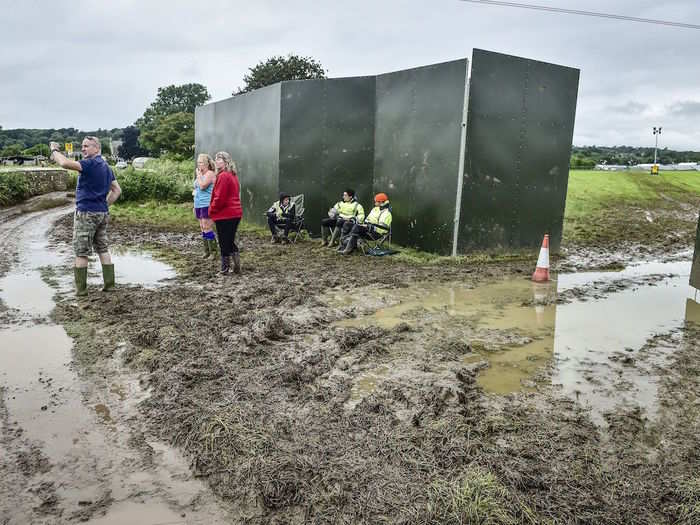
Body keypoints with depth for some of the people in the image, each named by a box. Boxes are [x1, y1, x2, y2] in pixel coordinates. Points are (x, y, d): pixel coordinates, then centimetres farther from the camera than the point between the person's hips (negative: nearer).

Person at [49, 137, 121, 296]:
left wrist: (54, 150, -7)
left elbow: (65, 163, -25)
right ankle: (109, 284, 13)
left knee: (81, 252, 0)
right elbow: (117, 190, 18)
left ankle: (81, 289, 5)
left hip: (86, 213, -8)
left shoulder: (91, 163, -14)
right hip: (102, 213, 8)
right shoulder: (107, 167, 14)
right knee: (103, 249, 13)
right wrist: (105, 205, 16)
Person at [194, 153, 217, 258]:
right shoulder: (201, 174, 18)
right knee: (203, 229, 10)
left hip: (207, 205, -9)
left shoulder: (210, 173, -10)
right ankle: (206, 252, 16)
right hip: (199, 205, 9)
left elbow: (202, 186, -22)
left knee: (207, 229, -10)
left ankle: (213, 252, -5)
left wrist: (198, 174, -9)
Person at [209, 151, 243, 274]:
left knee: (224, 243, 0)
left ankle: (225, 269, 6)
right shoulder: (233, 175, 14)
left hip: (224, 215, -9)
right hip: (235, 213, 9)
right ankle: (237, 267, 15)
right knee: (231, 241, 17)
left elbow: (219, 198, -19)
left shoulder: (223, 176, -15)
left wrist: (211, 210, -4)